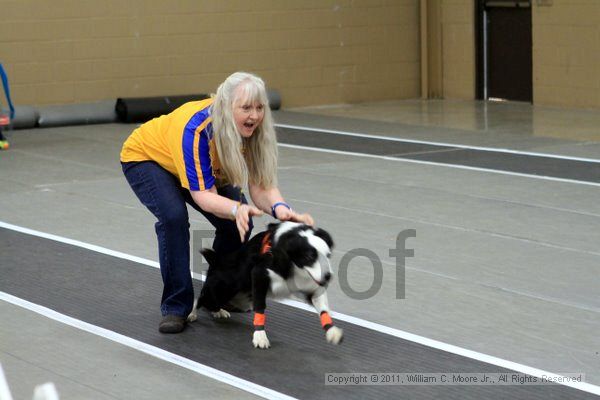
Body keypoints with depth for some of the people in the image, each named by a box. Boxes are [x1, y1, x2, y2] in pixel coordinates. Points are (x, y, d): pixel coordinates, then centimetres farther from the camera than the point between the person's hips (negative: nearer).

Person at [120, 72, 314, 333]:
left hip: (208, 167, 6)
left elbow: (261, 186, -27)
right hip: (145, 157, -6)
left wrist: (280, 208, -49)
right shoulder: (196, 130, -42)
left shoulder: (252, 130, -26)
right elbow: (204, 196, -44)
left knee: (237, 221, -10)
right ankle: (175, 307, -16)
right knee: (174, 216, -31)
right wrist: (237, 209, -63)